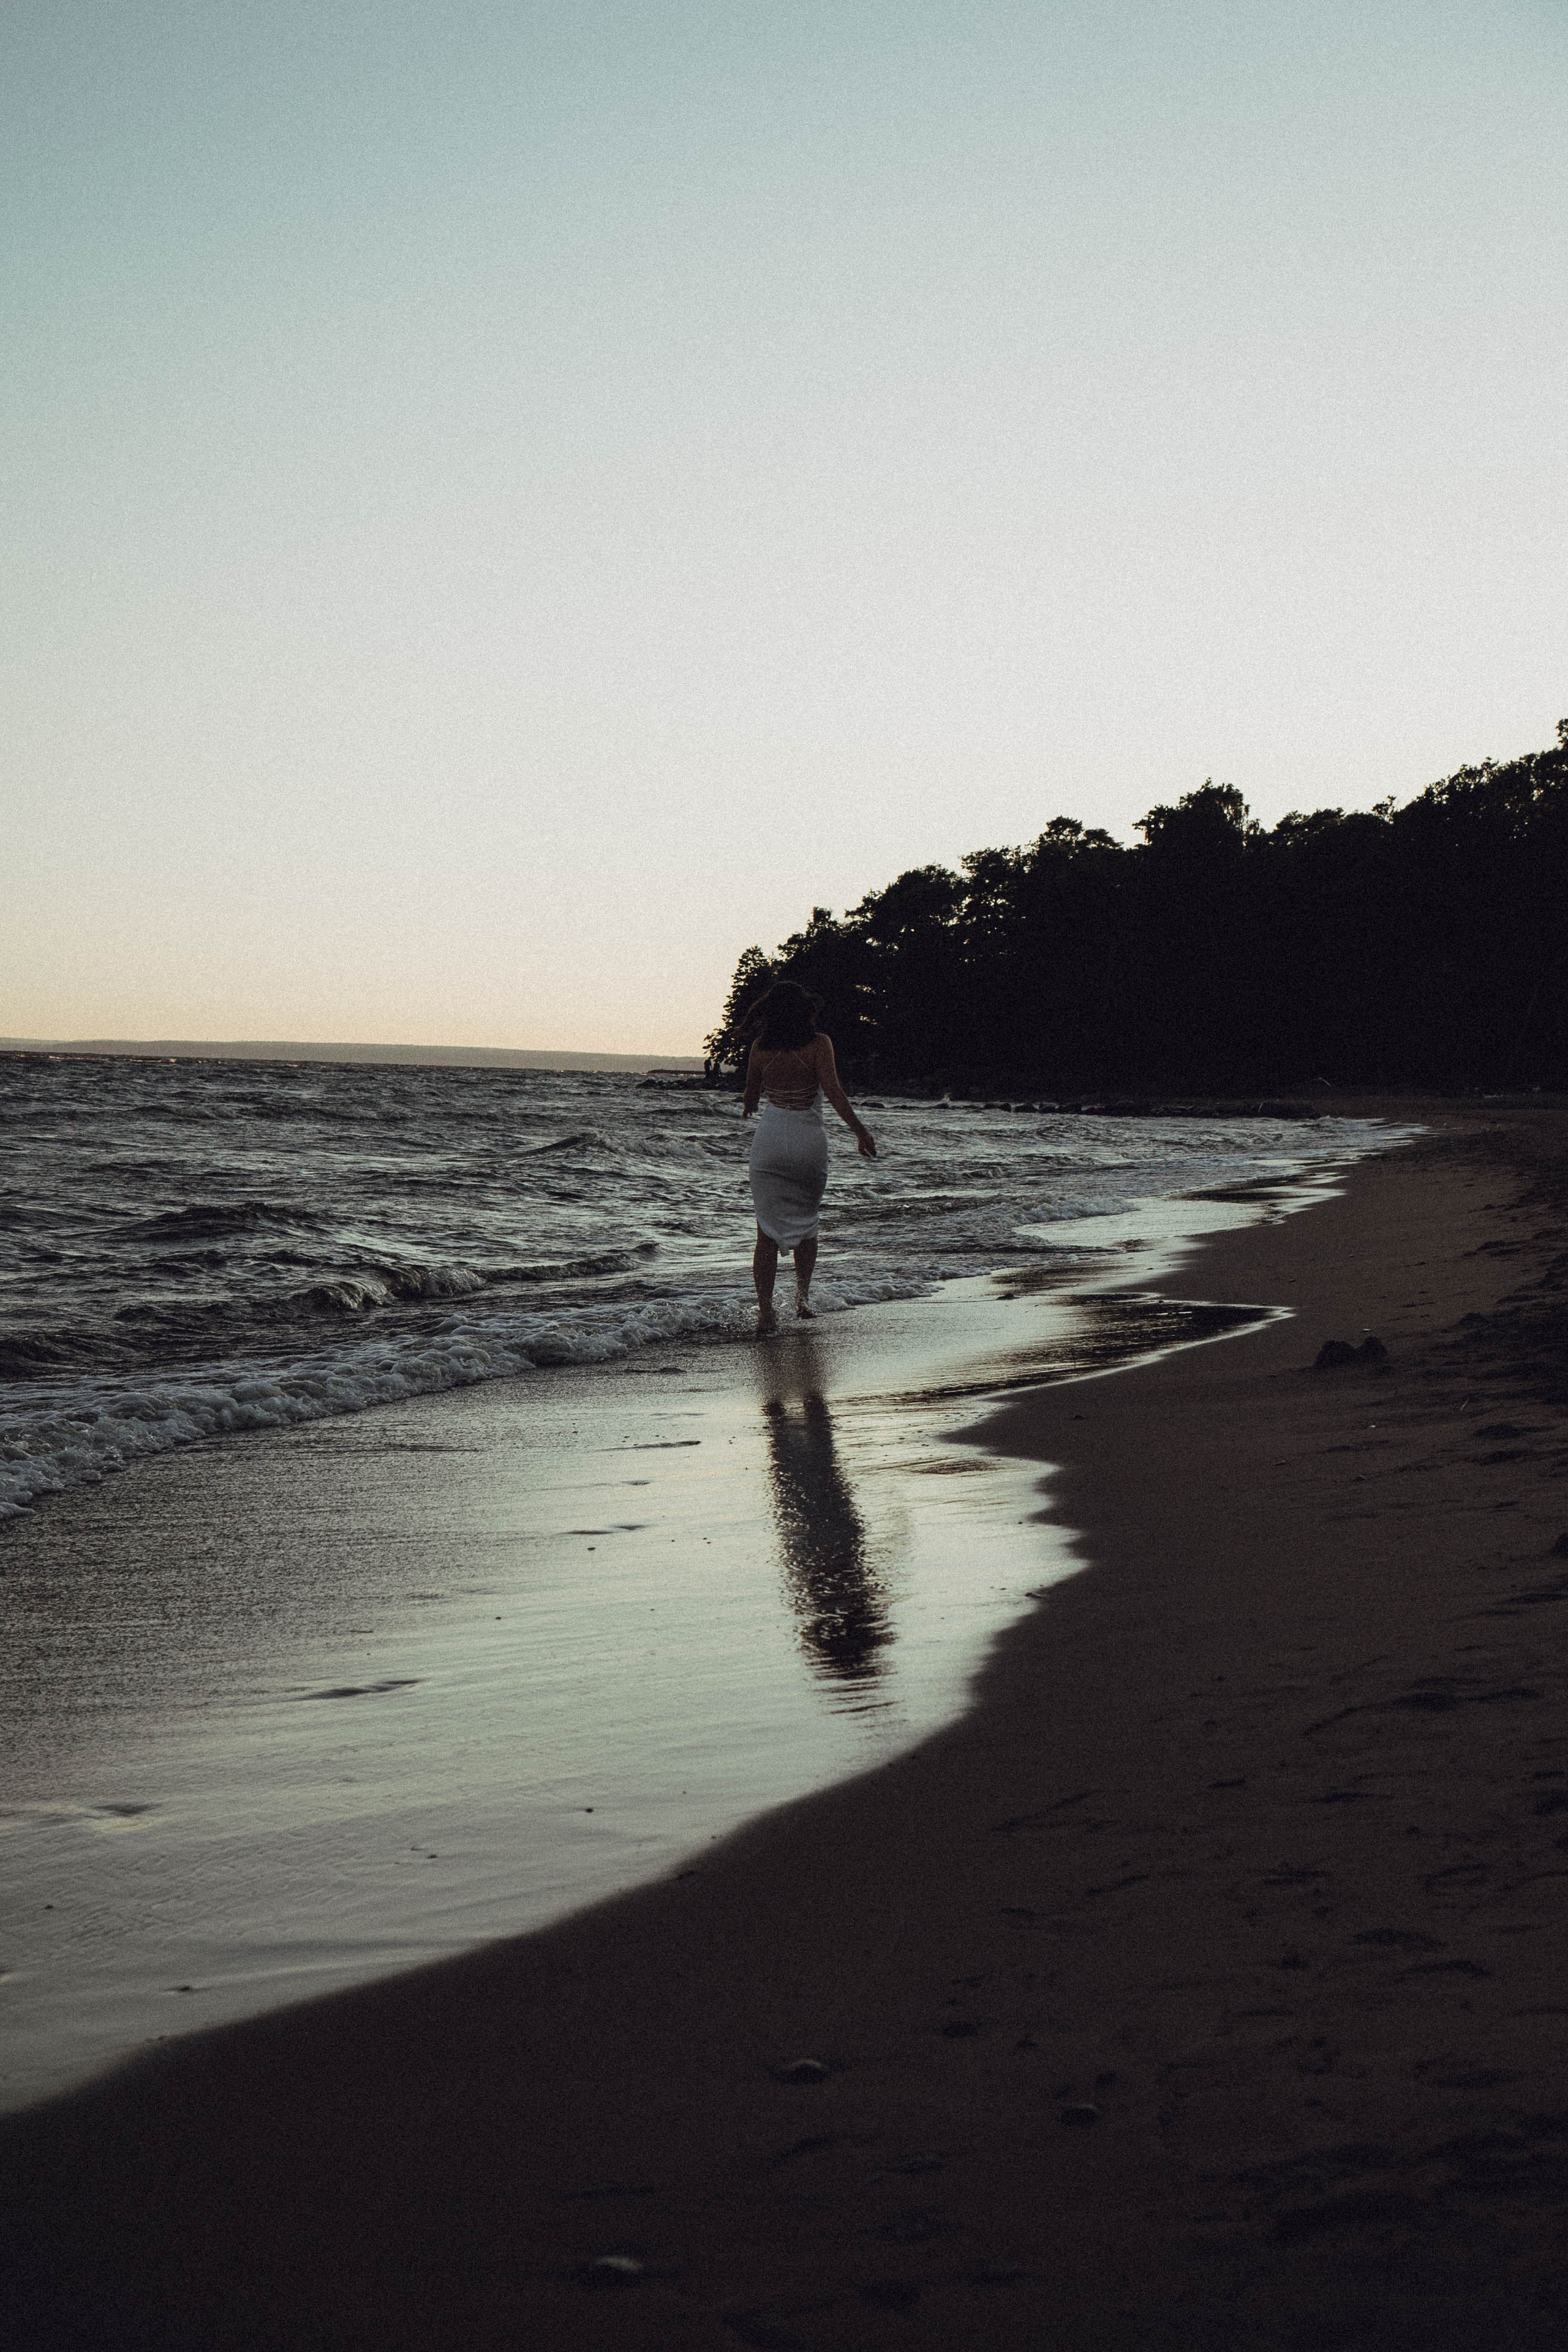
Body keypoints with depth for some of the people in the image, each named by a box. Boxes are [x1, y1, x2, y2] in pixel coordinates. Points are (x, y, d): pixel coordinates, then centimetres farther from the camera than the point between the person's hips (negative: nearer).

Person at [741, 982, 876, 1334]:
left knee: (768, 1229, 3)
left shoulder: (760, 1047, 0)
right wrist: (859, 1130, -13)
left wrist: (751, 1104, 35)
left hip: (770, 1141, 1)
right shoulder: (819, 1044, -7)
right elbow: (833, 1090, -17)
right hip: (809, 1141, -1)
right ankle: (803, 1297, 21)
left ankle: (765, 1311, -5)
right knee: (805, 1222, 20)